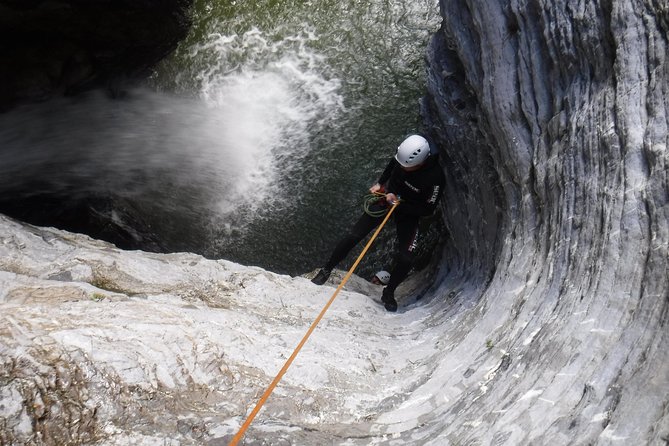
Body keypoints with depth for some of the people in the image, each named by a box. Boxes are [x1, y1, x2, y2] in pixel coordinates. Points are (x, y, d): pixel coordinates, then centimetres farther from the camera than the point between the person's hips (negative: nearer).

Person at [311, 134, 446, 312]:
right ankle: (327, 270, 16)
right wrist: (380, 183, 0)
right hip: (388, 196, 3)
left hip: (409, 212, -3)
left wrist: (398, 203, -23)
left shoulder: (435, 177, -34)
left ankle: (389, 293, 16)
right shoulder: (406, 153, -23)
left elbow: (427, 209, -21)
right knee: (352, 236, -4)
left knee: (405, 259, -12)